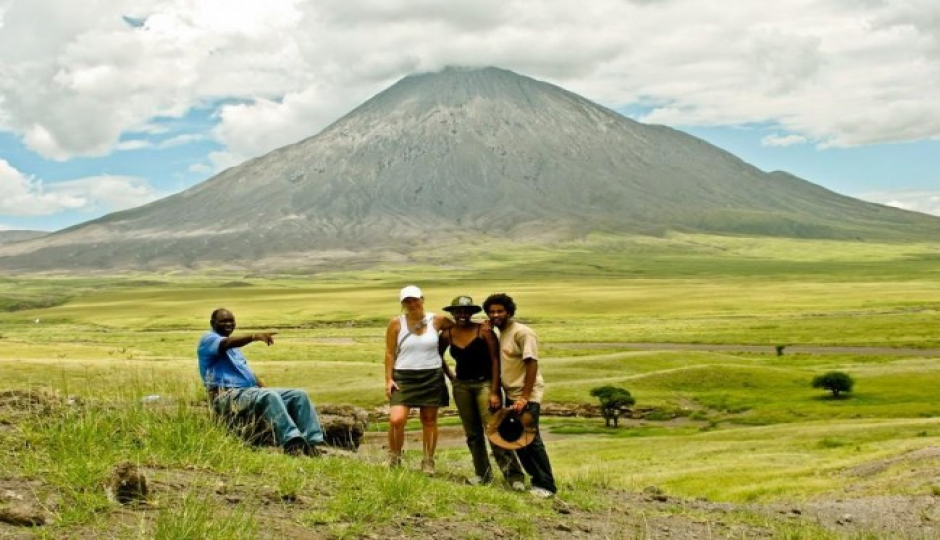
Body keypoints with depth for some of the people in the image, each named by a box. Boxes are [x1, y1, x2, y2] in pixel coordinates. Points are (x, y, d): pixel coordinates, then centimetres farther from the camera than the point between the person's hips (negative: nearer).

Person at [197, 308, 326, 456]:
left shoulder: (233, 347, 30)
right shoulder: (208, 339, 1)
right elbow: (227, 344, -22)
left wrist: (265, 388, 9)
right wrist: (256, 336, -38)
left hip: (250, 392, 9)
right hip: (229, 397, -9)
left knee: (298, 394, -6)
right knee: (269, 396, -36)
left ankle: (311, 442, -19)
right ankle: (291, 443, -48)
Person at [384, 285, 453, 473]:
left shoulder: (437, 320, 0)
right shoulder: (396, 323, -2)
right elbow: (390, 353, 1)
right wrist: (389, 379, -4)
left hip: (432, 377, 1)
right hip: (404, 377, -1)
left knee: (429, 420, 7)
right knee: (396, 420, -13)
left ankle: (428, 462, 20)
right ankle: (394, 458, 11)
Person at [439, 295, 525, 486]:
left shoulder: (484, 331, -10)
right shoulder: (447, 334, 3)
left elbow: (495, 361, -11)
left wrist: (495, 392, -16)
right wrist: (451, 377, 13)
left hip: (485, 384, -5)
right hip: (461, 386, 5)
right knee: (472, 434, 9)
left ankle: (514, 476, -11)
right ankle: (483, 474, 18)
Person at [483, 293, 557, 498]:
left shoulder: (522, 333, -13)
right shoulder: (500, 334, 13)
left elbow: (532, 365, -18)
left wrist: (524, 398, -22)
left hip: (526, 396, -8)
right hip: (511, 395, 8)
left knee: (530, 440, -9)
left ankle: (546, 486, -3)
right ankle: (536, 480, 19)